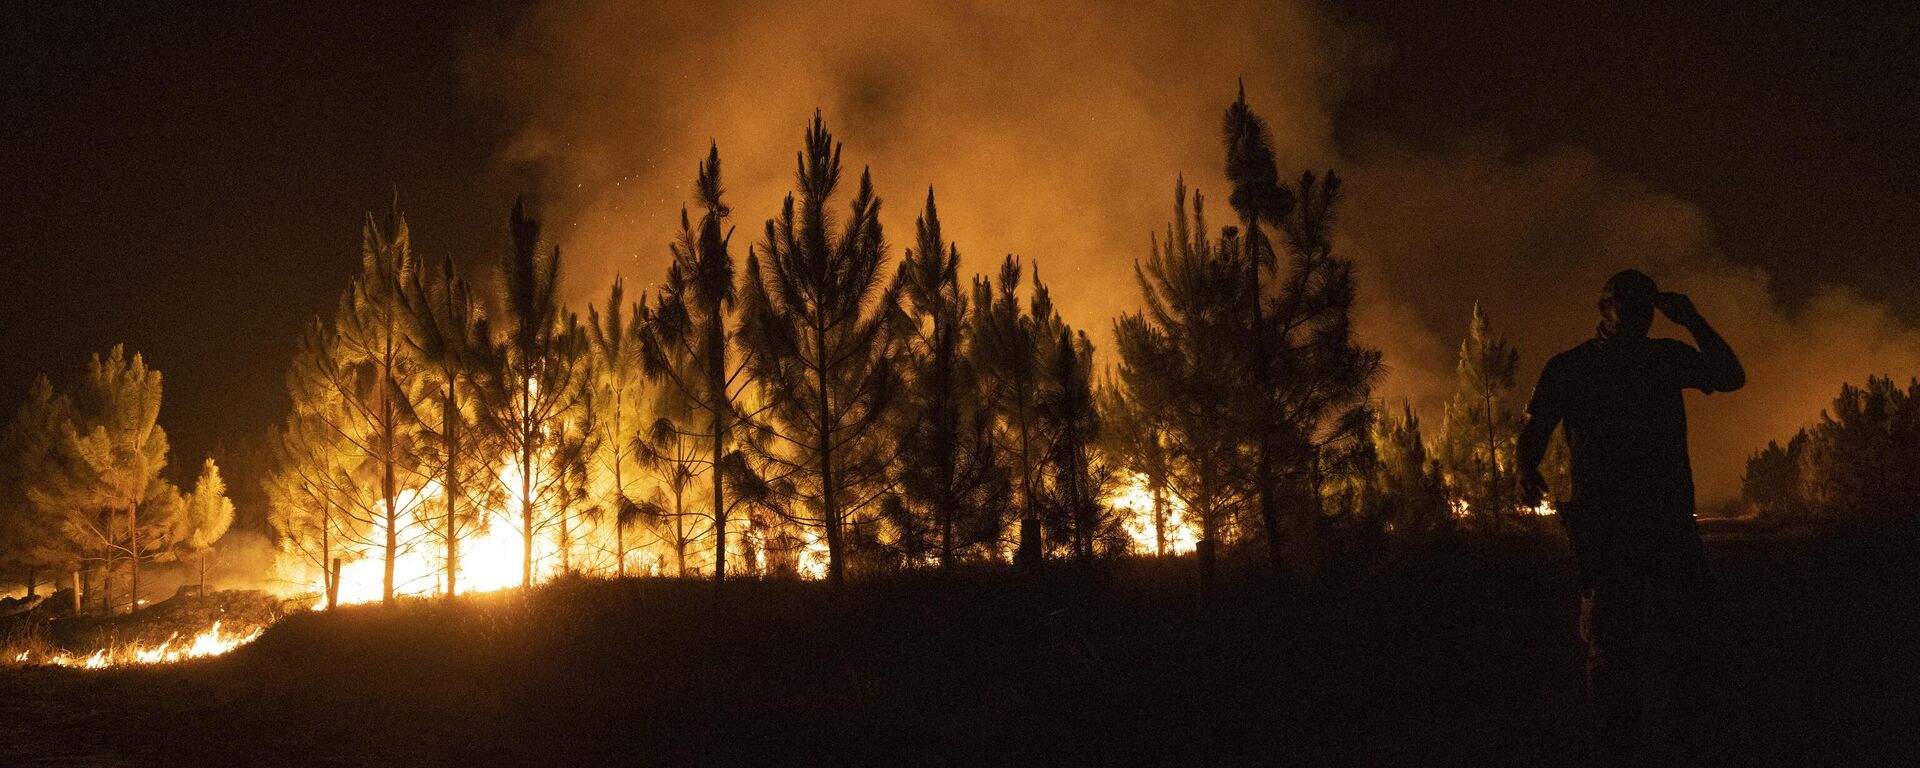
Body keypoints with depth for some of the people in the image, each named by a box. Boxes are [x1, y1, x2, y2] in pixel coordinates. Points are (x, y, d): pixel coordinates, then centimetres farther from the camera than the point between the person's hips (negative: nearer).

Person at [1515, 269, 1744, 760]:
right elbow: (1535, 430, 5)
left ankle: (1691, 741, 9)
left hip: (1671, 518, 3)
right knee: (1610, 644, -2)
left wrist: (1693, 322, 0)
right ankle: (1618, 748, 5)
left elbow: (1731, 377, 9)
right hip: (1603, 523, -2)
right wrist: (1527, 471, -17)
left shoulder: (1669, 357, 16)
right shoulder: (1569, 366, 9)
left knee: (1690, 637, -1)